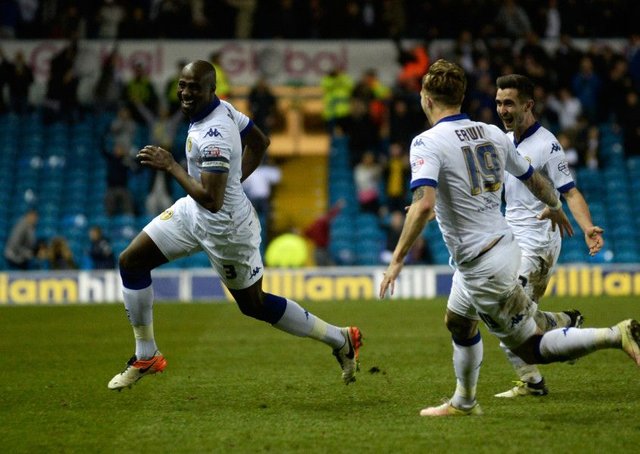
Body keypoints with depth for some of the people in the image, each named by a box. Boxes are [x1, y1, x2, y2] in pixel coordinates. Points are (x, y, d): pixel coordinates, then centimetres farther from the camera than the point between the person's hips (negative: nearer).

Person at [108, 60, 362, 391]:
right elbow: (260, 142, 11)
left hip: (225, 227, -10)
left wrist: (170, 166, -28)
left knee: (255, 305, 8)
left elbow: (212, 200, -33)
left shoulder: (213, 138, -31)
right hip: (192, 212, 10)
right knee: (131, 261, 6)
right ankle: (146, 357, 17)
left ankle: (341, 340, 25)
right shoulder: (222, 107, -3)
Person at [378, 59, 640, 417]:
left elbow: (424, 204, -30)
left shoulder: (428, 143, -16)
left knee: (530, 347, -1)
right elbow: (536, 181, 15)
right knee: (458, 321, 29)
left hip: (484, 267, -8)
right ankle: (464, 402, 43)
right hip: (504, 245, 8)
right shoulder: (492, 134, 4)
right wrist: (554, 208, 36)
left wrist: (398, 259, -24)